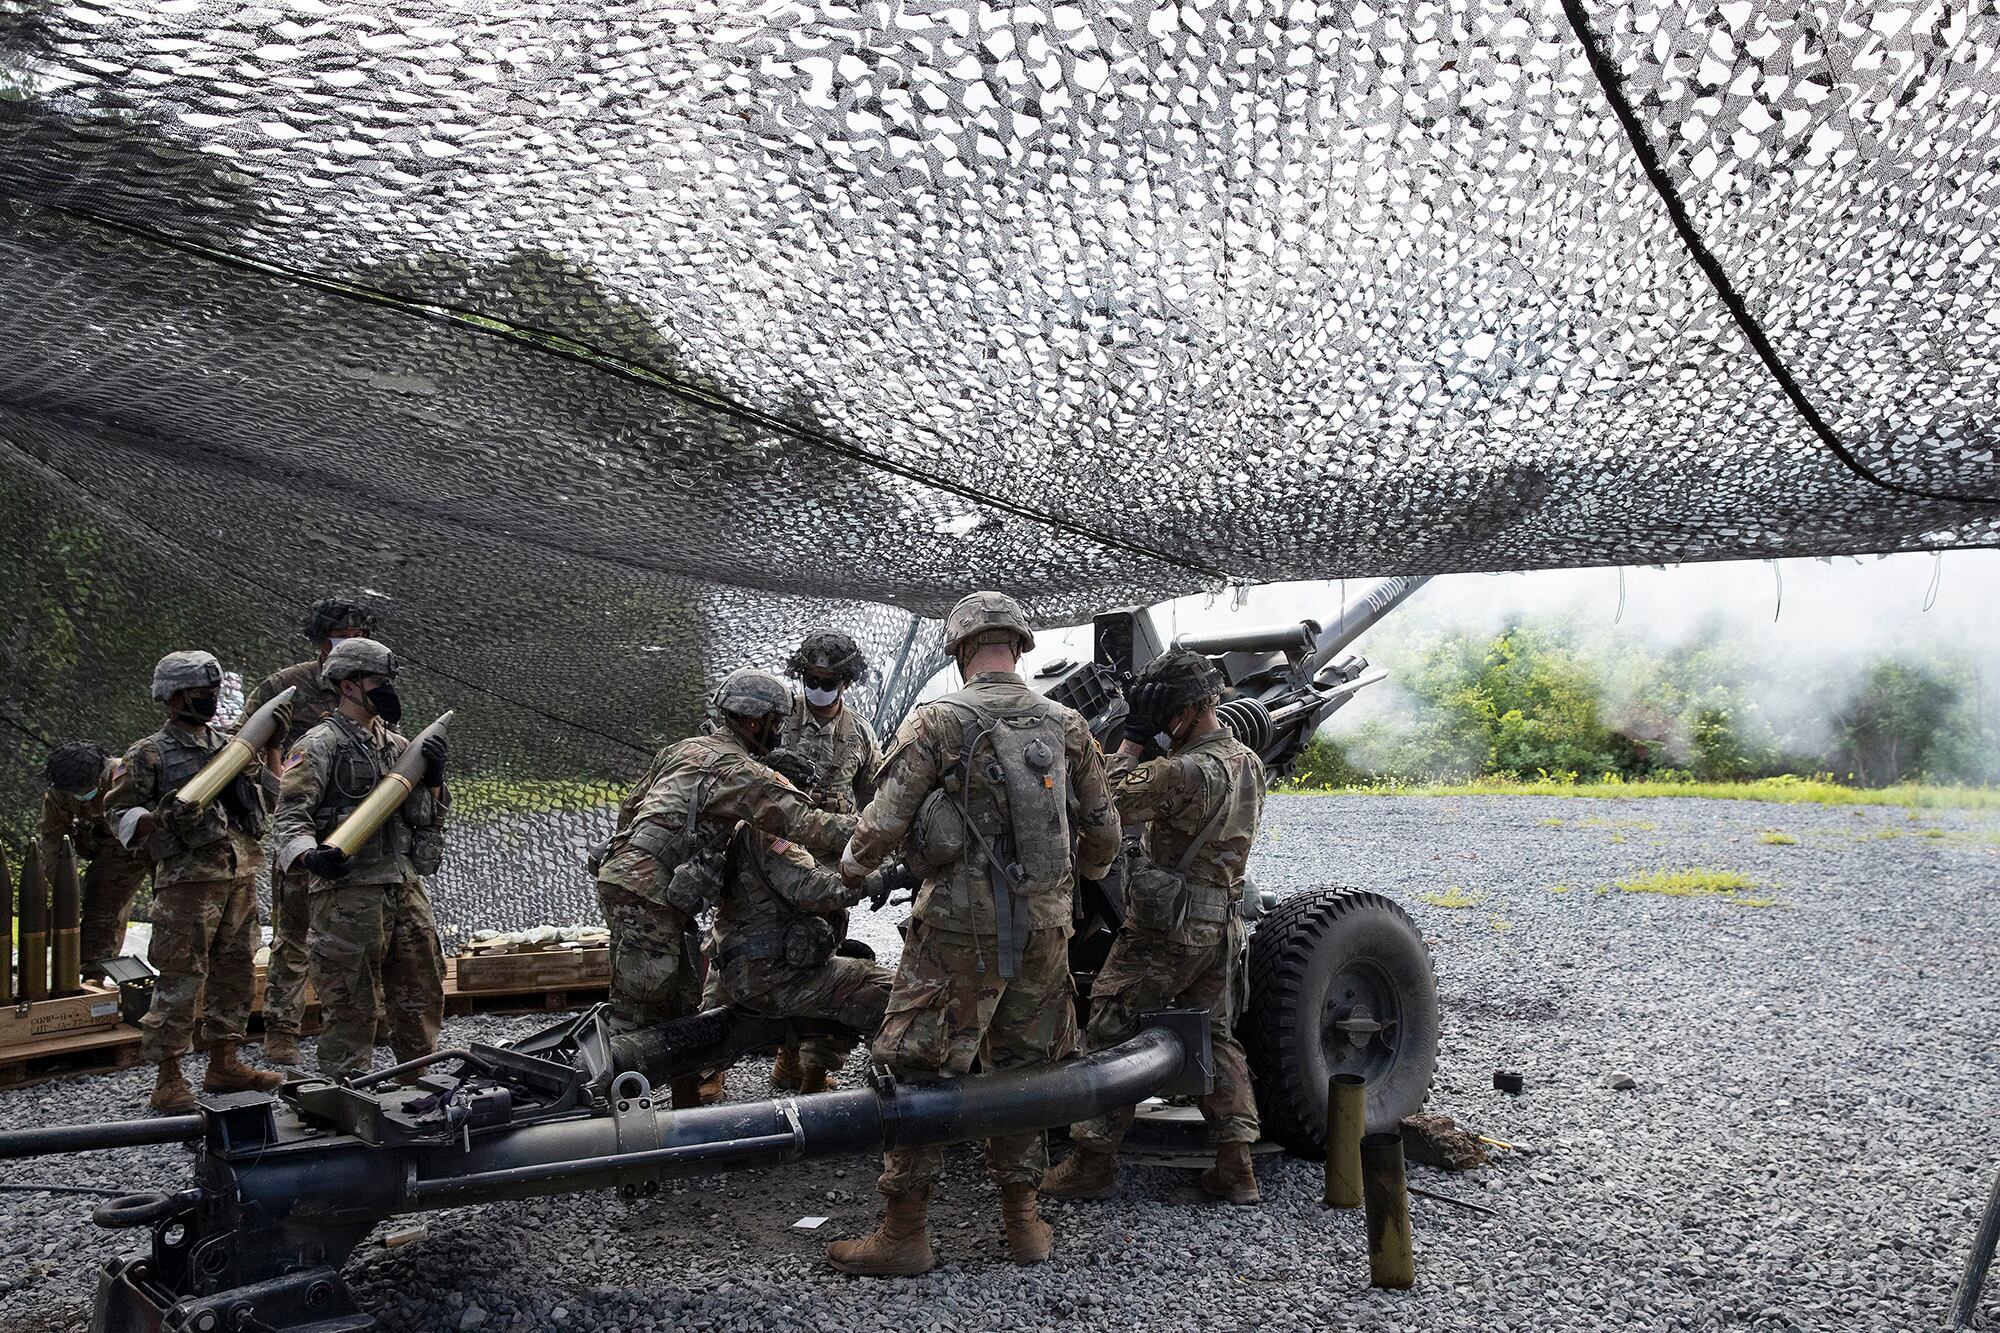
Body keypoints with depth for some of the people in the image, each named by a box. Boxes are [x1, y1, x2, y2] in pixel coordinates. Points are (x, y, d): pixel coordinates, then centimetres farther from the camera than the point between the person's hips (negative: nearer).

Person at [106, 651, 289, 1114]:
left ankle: (223, 1065, 23)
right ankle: (168, 1079, 3)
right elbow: (116, 811, -1)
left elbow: (269, 798, 25)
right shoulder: (149, 755, -2)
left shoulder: (230, 746, 15)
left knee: (236, 972, 12)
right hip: (187, 881, -6)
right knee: (181, 979, -5)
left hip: (241, 878, 6)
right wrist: (160, 820, -19)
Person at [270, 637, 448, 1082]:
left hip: (406, 887, 7)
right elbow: (290, 818, -14)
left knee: (422, 995, 15)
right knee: (352, 1007, -3)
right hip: (348, 891, -7)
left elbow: (429, 816, 15)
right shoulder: (319, 746, -5)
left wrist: (432, 777, -4)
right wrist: (310, 855, -33)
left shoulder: (397, 744, 17)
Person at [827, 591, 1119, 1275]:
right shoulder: (1067, 726, 6)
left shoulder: (938, 721, -9)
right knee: (1022, 1068, 17)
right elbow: (1103, 831, 13)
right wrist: (1084, 874, 34)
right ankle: (1022, 1219, 23)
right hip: (1045, 923, 5)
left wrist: (852, 865, 10)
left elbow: (885, 821, -11)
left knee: (918, 1071, 4)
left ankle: (904, 1232, 8)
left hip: (961, 923, -5)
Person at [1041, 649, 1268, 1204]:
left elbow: (1110, 804, -14)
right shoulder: (1249, 763, 8)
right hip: (1223, 921, 9)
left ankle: (1093, 1162, 5)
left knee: (1110, 1034, 1)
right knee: (1215, 1037, 15)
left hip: (1165, 924, -8)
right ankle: (1236, 1167, 13)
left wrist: (1131, 744, -3)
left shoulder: (1185, 771, -22)